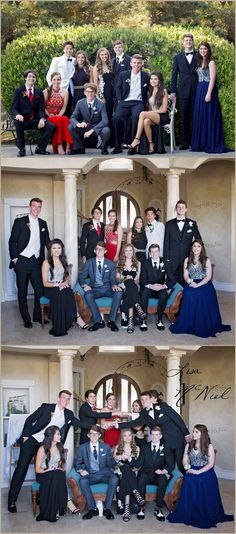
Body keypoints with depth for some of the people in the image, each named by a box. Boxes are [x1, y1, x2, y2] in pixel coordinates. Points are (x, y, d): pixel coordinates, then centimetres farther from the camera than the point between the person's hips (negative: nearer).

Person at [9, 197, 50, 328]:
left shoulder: (43, 224, 10)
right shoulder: (20, 221, -3)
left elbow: (47, 242, 16)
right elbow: (12, 241, -3)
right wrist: (14, 258, -8)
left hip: (36, 262, 4)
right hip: (22, 261, -3)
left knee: (40, 290, 1)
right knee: (22, 292, 4)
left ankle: (38, 316, 15)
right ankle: (26, 319, 12)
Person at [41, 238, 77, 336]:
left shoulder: (63, 261, 16)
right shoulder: (46, 263, 0)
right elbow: (45, 283, -4)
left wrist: (65, 283, -7)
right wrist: (57, 284, -20)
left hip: (62, 287, 4)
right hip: (50, 289, -4)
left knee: (68, 293, -33)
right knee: (60, 294, -37)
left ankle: (66, 324, -33)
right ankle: (59, 328, -34)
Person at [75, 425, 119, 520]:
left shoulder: (106, 447, 11)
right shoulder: (82, 448, 8)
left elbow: (110, 464, 6)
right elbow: (77, 463, 11)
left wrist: (116, 459, -16)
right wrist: (80, 470, -11)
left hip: (104, 474, 0)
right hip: (90, 475, 0)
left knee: (114, 479, -32)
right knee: (82, 481, -34)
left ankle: (107, 508, -26)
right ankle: (92, 509, -27)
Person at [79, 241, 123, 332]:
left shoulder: (111, 264, 9)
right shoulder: (89, 263, 7)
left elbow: (112, 279, 6)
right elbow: (82, 277, 7)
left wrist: (114, 285, -19)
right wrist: (85, 285, -17)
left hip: (108, 289, 1)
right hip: (95, 289, -1)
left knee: (119, 293, -32)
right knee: (87, 295, -35)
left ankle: (111, 320, -26)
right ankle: (99, 321, -29)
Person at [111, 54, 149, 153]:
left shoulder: (146, 76, 12)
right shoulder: (123, 75, 15)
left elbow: (149, 91, 12)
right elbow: (118, 88, 14)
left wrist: (145, 103, 0)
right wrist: (119, 100, 1)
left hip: (138, 103, -1)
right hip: (124, 102, 1)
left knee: (136, 117, -35)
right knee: (116, 118, -27)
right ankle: (117, 146, -17)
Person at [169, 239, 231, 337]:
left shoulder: (206, 260, 7)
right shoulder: (187, 260, 16)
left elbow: (208, 276, -2)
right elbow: (185, 275, 10)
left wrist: (198, 285, -15)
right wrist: (190, 282, -12)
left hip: (204, 284, -2)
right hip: (191, 285, 2)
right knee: (189, 294, -32)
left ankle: (204, 328, -23)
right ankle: (188, 325, -22)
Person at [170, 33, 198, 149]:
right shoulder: (178, 57, 11)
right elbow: (174, 75, 10)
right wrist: (172, 91, 3)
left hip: (197, 90, -1)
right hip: (183, 91, 1)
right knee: (184, 117, 1)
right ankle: (184, 142, 4)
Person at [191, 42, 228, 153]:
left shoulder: (211, 62, -6)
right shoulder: (199, 62, 15)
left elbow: (212, 79, -13)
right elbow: (200, 78, 14)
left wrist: (209, 94, -21)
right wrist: (199, 92, 5)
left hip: (208, 90, -8)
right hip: (199, 90, 8)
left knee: (209, 117, -5)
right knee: (200, 117, 8)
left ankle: (211, 145, -2)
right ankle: (201, 144, 14)